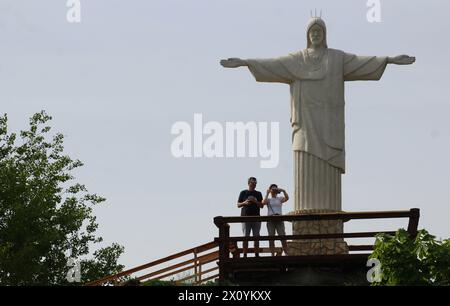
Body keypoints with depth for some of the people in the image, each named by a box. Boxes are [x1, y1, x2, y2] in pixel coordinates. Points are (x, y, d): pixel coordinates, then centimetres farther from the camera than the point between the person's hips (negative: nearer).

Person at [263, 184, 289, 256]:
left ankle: (286, 254, -7)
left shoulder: (280, 199, 14)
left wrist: (283, 191, -17)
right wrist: (267, 193, -6)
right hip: (270, 220, 0)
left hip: (279, 219, 0)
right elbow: (264, 202, -10)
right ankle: (272, 255, -1)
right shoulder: (268, 199, 13)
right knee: (271, 238, -3)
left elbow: (287, 198, -7)